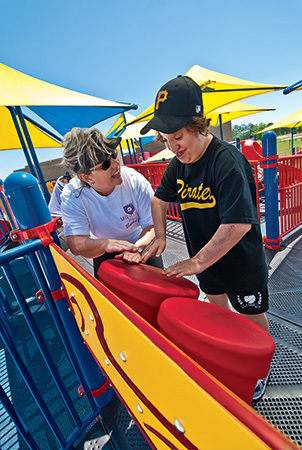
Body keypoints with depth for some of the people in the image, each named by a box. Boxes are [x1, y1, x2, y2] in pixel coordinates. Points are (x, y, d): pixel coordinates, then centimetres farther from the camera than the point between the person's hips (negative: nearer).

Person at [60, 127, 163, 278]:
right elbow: (75, 242, -29)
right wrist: (105, 244, -50)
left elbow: (152, 225, -21)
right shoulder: (72, 196, -24)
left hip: (142, 244, 1)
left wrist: (137, 248, -41)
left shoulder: (135, 180, -24)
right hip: (105, 254, 0)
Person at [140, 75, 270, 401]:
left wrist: (197, 262, -26)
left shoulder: (227, 160, -28)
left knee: (253, 317, 18)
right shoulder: (178, 164, -4)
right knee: (217, 307, 28)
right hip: (206, 260, 7)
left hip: (241, 261, -7)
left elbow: (238, 224, -34)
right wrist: (159, 237, -7)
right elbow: (159, 198, 7)